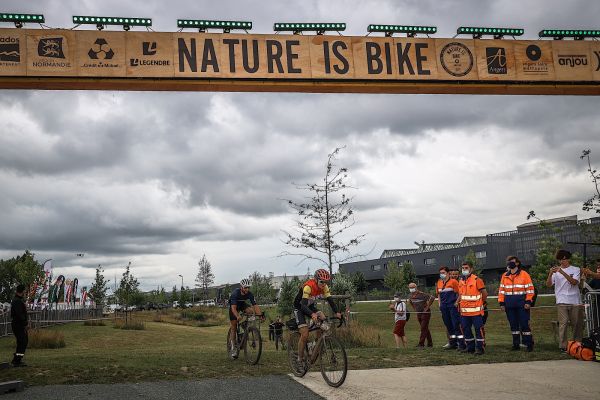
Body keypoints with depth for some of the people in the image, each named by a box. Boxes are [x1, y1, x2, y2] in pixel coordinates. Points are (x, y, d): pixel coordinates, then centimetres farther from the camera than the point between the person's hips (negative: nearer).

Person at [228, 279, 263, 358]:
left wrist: (260, 315, -45)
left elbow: (255, 305, -30)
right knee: (234, 326, -7)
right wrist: (237, 316, -60)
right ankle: (233, 347, 3)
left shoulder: (250, 294, -26)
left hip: (242, 304, 3)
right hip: (233, 305, -3)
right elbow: (233, 307, -43)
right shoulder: (235, 293, -36)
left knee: (251, 311, -29)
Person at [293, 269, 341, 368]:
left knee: (322, 319, -22)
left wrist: (336, 312, -37)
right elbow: (303, 305, -42)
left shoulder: (324, 287, -16)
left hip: (311, 306, 6)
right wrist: (312, 314, -60)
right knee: (305, 335, -17)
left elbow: (330, 300, -19)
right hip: (299, 307, -6)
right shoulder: (308, 286, -34)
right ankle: (300, 360, -2)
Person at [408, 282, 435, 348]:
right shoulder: (411, 296, 4)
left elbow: (432, 298, -27)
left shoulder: (422, 294, -19)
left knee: (423, 328, -9)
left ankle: (421, 343, -10)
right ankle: (430, 343, 20)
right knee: (425, 328, 13)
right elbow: (410, 301, 28)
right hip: (418, 314, 7)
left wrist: (427, 307, -21)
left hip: (425, 313, -7)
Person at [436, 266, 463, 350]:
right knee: (448, 326, 11)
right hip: (444, 308, 7)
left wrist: (456, 303, -12)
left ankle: (461, 343, -4)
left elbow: (459, 294, -6)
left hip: (453, 306, -6)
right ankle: (453, 343, 19)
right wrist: (440, 304, 13)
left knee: (456, 325, -7)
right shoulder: (439, 283, 13)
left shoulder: (453, 281, -6)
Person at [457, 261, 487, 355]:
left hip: (476, 311, -7)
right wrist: (458, 301, 7)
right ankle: (470, 347, 24)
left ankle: (479, 348, 4)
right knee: (465, 329, 12)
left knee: (478, 329, -3)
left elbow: (485, 293, -5)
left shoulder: (477, 280, -10)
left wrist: (480, 303, 7)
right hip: (464, 311, 7)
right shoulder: (461, 281, 11)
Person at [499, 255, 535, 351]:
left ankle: (529, 344, 3)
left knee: (524, 324, -4)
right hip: (509, 305, 4)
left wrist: (528, 301, -11)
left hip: (521, 304, -4)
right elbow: (501, 290, 12)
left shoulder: (524, 274, -1)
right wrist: (501, 303, 5)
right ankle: (516, 344, 17)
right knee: (513, 325, 9)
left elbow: (530, 289, -3)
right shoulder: (505, 276, 11)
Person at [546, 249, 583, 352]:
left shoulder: (576, 270, 6)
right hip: (561, 302, 0)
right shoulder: (556, 271, 11)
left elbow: (574, 282, -12)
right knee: (563, 323, -10)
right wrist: (550, 274, -16)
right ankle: (563, 346, -9)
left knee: (577, 324, 6)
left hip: (575, 301, 0)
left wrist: (562, 272, -23)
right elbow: (548, 285, 2)